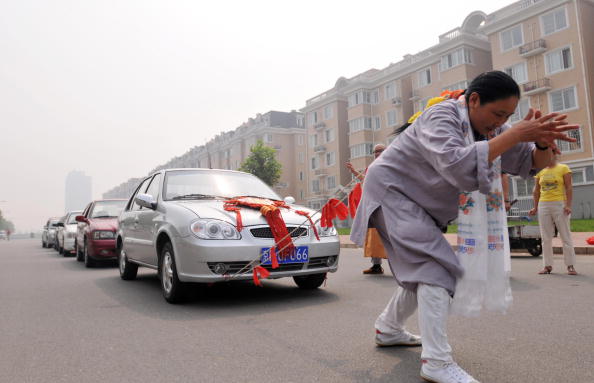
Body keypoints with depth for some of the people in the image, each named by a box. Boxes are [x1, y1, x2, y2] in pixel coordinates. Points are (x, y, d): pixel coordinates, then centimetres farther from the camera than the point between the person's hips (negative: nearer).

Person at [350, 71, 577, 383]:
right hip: (391, 191, -9)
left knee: (422, 270, 14)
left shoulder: (488, 126, 1)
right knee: (435, 267, -20)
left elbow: (530, 164, 0)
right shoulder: (441, 118, -25)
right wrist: (515, 134, -39)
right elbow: (459, 167, -43)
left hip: (417, 202, 9)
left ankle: (388, 329, 31)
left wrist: (544, 144, -22)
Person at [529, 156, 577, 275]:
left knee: (565, 236, -1)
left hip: (559, 204, -4)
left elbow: (569, 188, -4)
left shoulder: (563, 168, 2)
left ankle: (570, 266, 4)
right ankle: (548, 265, 10)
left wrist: (568, 205, -14)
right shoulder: (540, 171, 12)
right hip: (543, 206, 4)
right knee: (546, 238, 5)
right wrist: (535, 207, 7)